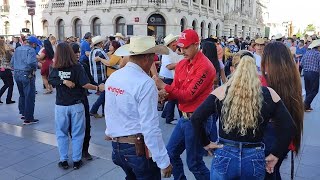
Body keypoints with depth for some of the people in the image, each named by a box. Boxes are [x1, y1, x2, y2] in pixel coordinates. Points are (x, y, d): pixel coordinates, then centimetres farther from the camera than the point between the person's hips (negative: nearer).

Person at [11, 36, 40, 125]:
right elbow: (31, 62, -27)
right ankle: (28, 119, 3)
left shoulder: (17, 49, 12)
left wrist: (17, 69, 18)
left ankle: (23, 113, 32)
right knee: (29, 97, 0)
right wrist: (35, 68, -10)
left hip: (17, 74, 8)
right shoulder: (31, 50, -12)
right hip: (27, 75, -8)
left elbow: (12, 61, 13)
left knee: (22, 95, 23)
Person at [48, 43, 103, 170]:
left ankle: (63, 160, 19)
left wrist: (63, 81, -15)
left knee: (62, 133, 15)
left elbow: (51, 80, -19)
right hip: (76, 105, -1)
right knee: (77, 134, 9)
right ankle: (76, 161, 16)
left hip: (61, 106, 2)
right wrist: (97, 88, -6)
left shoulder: (55, 69, -4)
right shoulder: (77, 67, -11)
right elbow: (85, 84, -17)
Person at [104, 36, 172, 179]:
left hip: (116, 146, 8)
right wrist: (164, 161, -17)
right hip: (139, 148, -7)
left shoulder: (112, 78, 3)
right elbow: (150, 127, -23)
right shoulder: (145, 83, -21)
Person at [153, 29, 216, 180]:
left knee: (194, 163, 3)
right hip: (184, 117, 9)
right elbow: (175, 90, 6)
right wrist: (165, 94, -16)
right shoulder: (181, 64, 8)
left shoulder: (205, 66, -18)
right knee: (171, 153, 19)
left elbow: (188, 94, -21)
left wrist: (164, 86, -23)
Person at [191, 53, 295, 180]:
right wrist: (276, 154, 6)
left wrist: (205, 143, 1)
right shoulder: (269, 94, -3)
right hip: (255, 160, 2)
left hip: (225, 157, -1)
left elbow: (196, 118, -12)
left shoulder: (221, 92, -8)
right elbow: (288, 127, -2)